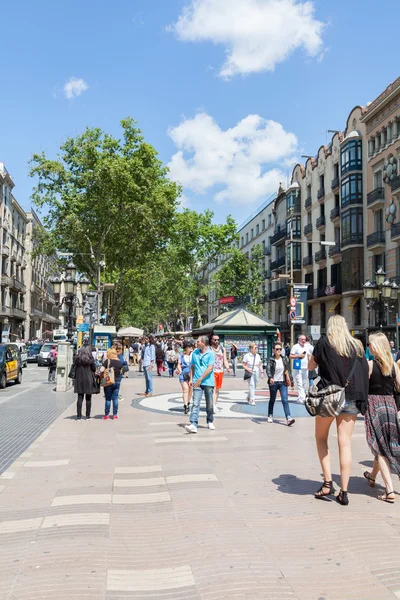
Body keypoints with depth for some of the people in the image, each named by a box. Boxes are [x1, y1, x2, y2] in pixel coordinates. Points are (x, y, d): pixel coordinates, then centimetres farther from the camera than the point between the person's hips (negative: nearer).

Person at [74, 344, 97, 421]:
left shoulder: (77, 358, -1)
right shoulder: (90, 358, -8)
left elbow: (75, 368, 3)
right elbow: (94, 368, -2)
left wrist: (75, 377, 12)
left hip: (79, 380, 2)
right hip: (89, 380, -2)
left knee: (80, 398, 7)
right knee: (88, 399, 7)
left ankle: (78, 416, 6)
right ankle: (87, 416, 11)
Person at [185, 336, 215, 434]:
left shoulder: (211, 354, -5)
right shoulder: (194, 353, 10)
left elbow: (209, 369, -12)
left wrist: (200, 379, -14)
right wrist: (191, 379, 7)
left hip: (208, 382, -2)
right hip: (197, 382, 3)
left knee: (209, 404, 10)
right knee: (195, 403, -9)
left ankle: (210, 422, 30)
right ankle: (193, 425, -15)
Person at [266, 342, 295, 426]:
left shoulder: (284, 359, 4)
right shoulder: (271, 360, -6)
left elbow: (288, 371, 10)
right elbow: (268, 370, -20)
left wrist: (291, 382, 8)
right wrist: (270, 377, -39)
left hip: (283, 382, 2)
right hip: (273, 382, -1)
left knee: (285, 400, -9)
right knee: (272, 400, 13)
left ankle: (288, 418, -16)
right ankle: (270, 416, 30)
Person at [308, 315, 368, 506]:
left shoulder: (324, 342, -1)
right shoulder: (357, 345, 7)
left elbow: (311, 366, 7)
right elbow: (365, 371, 11)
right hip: (351, 398, 2)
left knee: (321, 438, 16)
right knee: (345, 443, 5)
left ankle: (327, 483, 8)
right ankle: (344, 492, 6)